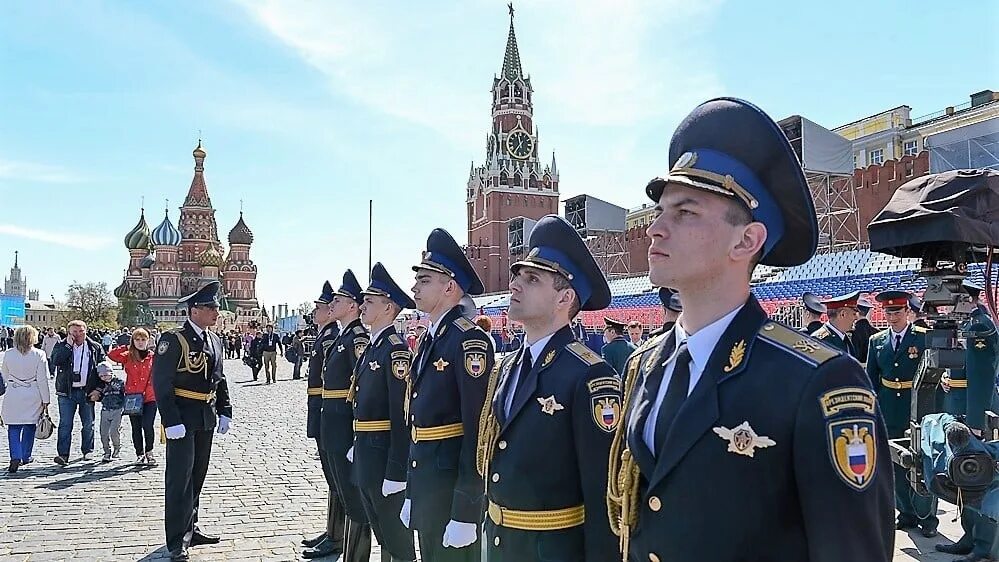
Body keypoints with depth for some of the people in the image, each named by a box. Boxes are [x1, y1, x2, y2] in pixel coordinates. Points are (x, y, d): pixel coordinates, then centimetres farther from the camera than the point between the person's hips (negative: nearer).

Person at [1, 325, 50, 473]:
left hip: (13, 396, 1)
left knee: (14, 428, 6)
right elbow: (42, 380, -7)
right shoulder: (39, 355, -9)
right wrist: (45, 401, -1)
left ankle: (16, 458, -8)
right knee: (29, 427, 14)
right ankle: (25, 456, 22)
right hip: (33, 397, -1)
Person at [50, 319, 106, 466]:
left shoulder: (95, 348, 5)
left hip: (87, 392, 1)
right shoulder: (61, 346, 4)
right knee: (65, 424, -5)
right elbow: (56, 360, -16)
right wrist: (69, 344, -15)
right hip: (67, 392, -1)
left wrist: (98, 389, -3)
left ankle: (87, 451, 22)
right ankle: (63, 454, -2)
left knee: (88, 424, 9)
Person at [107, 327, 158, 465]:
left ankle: (149, 452, 10)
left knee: (148, 426, -10)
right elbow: (111, 355, -10)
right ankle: (140, 454, 23)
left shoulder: (153, 356, 4)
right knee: (136, 428, 9)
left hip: (150, 398, -1)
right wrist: (126, 347, -9)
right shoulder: (128, 356, 4)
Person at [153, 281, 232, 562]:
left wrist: (224, 411, 10)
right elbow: (161, 383, -17)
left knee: (197, 476, 16)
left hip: (206, 419, 8)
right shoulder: (174, 339, -14)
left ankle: (190, 528, 30)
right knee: (179, 479, -2)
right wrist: (172, 421, -21)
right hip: (182, 419, -7)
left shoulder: (214, 340, 9)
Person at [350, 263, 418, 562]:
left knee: (397, 537, 4)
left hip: (386, 456, -9)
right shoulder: (372, 347, 12)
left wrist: (396, 472, -23)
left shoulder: (396, 350, -18)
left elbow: (402, 416, -22)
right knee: (381, 532, 20)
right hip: (366, 455, 9)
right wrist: (357, 446, 18)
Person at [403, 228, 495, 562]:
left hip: (453, 482, -9)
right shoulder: (430, 340, 11)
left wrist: (466, 510, -22)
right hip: (424, 482, 9)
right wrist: (412, 492, 18)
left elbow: (478, 428, -22)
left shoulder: (470, 341, -18)